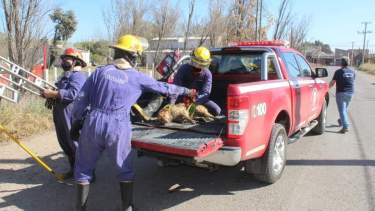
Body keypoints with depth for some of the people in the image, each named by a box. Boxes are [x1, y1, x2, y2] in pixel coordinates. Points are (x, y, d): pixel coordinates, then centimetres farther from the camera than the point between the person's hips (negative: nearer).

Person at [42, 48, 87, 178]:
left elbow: (72, 94, -28)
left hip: (72, 116, -11)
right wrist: (51, 96, 5)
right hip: (61, 116, 11)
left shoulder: (78, 76, -14)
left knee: (77, 145, -3)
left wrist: (52, 93, -20)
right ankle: (74, 169, 33)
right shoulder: (66, 75, 20)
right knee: (65, 144, 19)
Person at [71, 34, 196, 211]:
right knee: (125, 170, 18)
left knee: (84, 168, 18)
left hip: (94, 122, 2)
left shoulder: (100, 71, 5)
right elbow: (164, 88, 14)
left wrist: (75, 119, 20)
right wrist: (186, 91, 29)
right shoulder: (137, 77, 3)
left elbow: (82, 98, 5)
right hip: (118, 127, -1)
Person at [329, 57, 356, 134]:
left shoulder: (338, 72, -11)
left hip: (341, 93, -6)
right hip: (350, 92, 6)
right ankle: (341, 121, 41)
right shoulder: (352, 72, 6)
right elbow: (352, 81, 18)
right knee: (345, 108, 23)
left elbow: (332, 83, -9)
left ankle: (345, 127, -13)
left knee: (342, 110, -6)